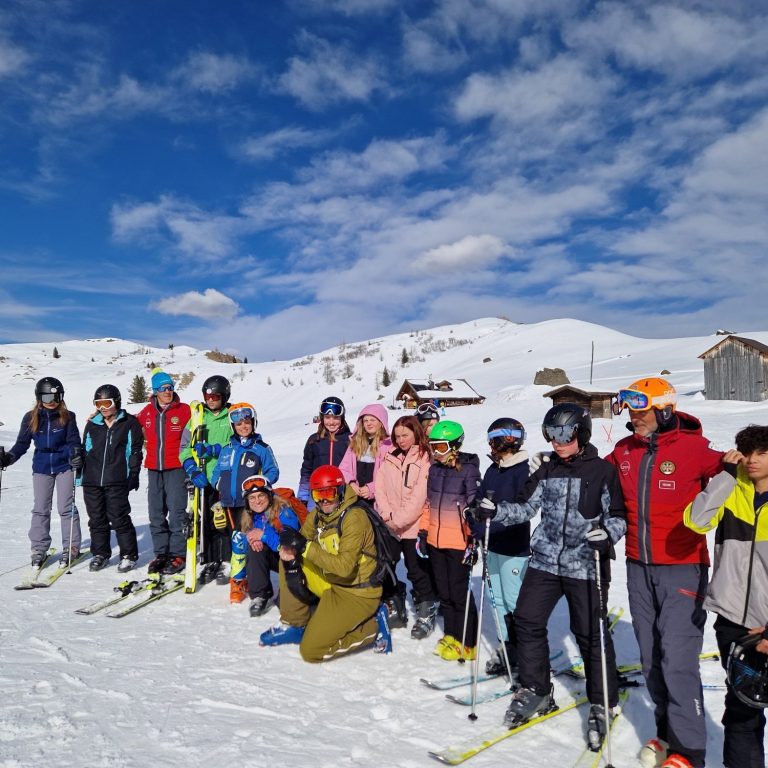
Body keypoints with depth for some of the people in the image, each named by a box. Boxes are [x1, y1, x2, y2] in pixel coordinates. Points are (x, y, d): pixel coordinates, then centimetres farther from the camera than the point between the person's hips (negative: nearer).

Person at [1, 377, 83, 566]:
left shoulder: (68, 417, -5)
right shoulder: (31, 418, 0)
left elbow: (73, 441, -5)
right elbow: (22, 443, 4)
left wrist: (75, 454, -24)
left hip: (64, 466, -2)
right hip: (41, 467, 2)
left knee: (66, 508, 1)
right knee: (40, 509, 7)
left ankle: (71, 548, 10)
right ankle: (39, 549, 16)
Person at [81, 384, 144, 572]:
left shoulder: (129, 423, 0)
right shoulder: (92, 424, 12)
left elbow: (135, 450, 1)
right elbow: (85, 449, 19)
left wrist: (133, 475, -4)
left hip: (117, 481, -4)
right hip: (92, 480, 5)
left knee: (119, 518, -4)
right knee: (97, 519, 11)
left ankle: (129, 555, 8)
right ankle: (100, 554, 25)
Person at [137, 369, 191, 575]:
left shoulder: (184, 410, -4)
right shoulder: (147, 411, 7)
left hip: (176, 468, -4)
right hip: (154, 469, 5)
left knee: (176, 512, -5)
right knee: (156, 514, 9)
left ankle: (178, 555, 4)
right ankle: (161, 553, 20)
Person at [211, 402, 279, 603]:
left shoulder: (261, 448, 1)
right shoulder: (227, 449, 15)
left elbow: (272, 472, 1)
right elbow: (218, 472, 22)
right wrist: (218, 483, 4)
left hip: (250, 504, -4)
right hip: (228, 504, 4)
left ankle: (237, 580, 6)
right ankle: (240, 579, 19)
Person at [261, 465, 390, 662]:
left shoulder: (354, 518, -23)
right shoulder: (317, 514, 1)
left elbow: (344, 567, -29)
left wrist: (306, 547, -31)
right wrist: (291, 557, -19)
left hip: (356, 593, -8)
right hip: (331, 582, 8)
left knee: (310, 651, -11)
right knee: (290, 559, 1)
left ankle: (372, 627, 4)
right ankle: (294, 625, 10)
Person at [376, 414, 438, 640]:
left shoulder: (425, 459, -8)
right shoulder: (390, 458, 9)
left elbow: (420, 496, -15)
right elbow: (380, 487, 3)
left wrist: (400, 519, -15)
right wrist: (387, 515, -9)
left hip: (413, 526, -6)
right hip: (388, 525, 6)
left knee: (417, 570, 2)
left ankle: (426, 612, 20)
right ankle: (395, 609, 33)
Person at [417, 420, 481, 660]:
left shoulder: (468, 470, -11)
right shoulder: (435, 468, 8)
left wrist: (473, 540, -16)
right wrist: (423, 532, 13)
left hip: (458, 542, -6)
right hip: (435, 541, 7)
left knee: (459, 593, 1)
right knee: (443, 591, 15)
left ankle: (467, 644, 16)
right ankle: (451, 636, 29)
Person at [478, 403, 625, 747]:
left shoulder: (603, 471, -6)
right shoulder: (547, 472, 7)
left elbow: (619, 515, -5)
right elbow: (525, 507, 8)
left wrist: (607, 533, -25)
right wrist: (495, 511, -8)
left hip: (586, 566, -5)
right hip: (545, 561, 5)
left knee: (590, 633, 2)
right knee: (527, 621, 5)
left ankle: (602, 704, 24)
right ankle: (535, 691, 24)